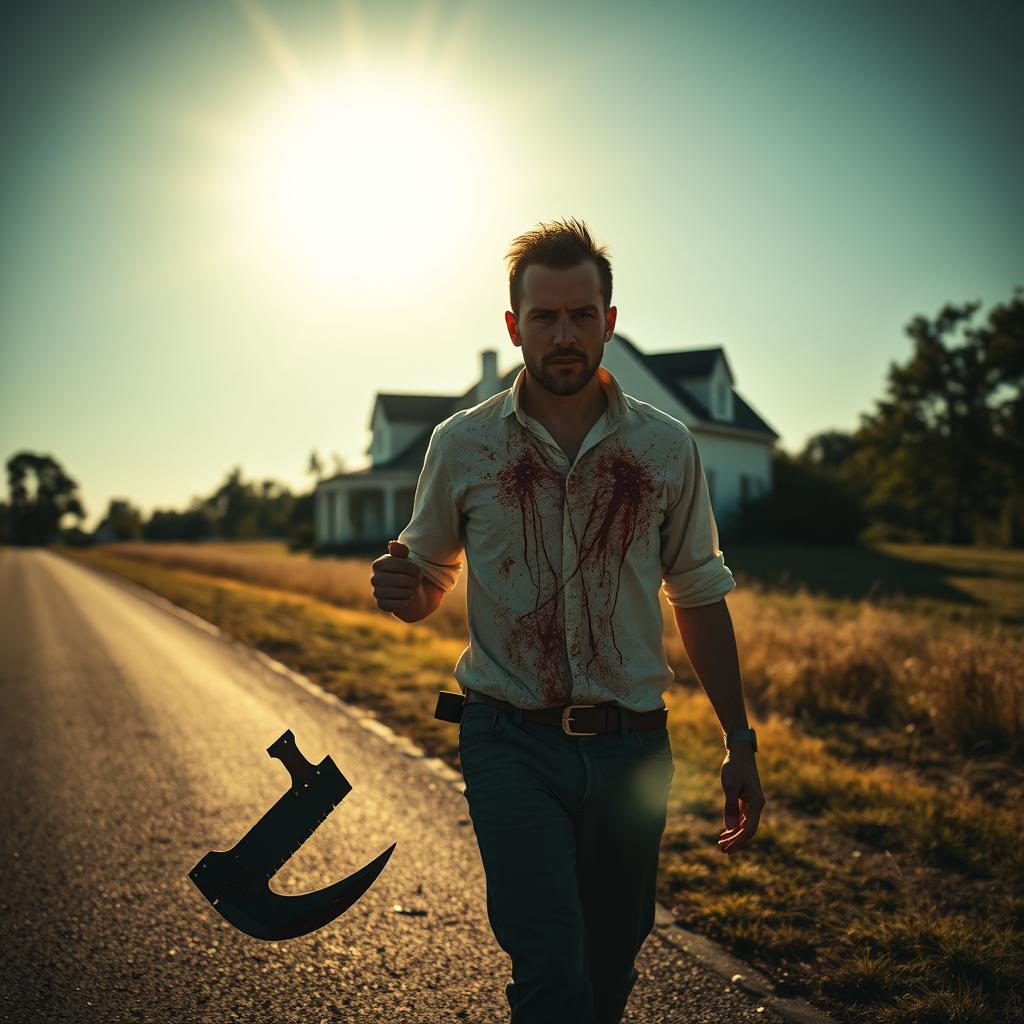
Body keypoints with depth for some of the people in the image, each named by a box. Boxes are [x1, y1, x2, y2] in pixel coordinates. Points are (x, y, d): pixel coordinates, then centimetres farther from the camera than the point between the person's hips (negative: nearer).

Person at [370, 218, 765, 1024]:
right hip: (512, 746, -2)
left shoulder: (667, 449, 2)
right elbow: (428, 586, 10)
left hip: (632, 747, 2)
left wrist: (740, 744, 7)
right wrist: (399, 587, -14)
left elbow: (700, 598, 8)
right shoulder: (461, 444, -1)